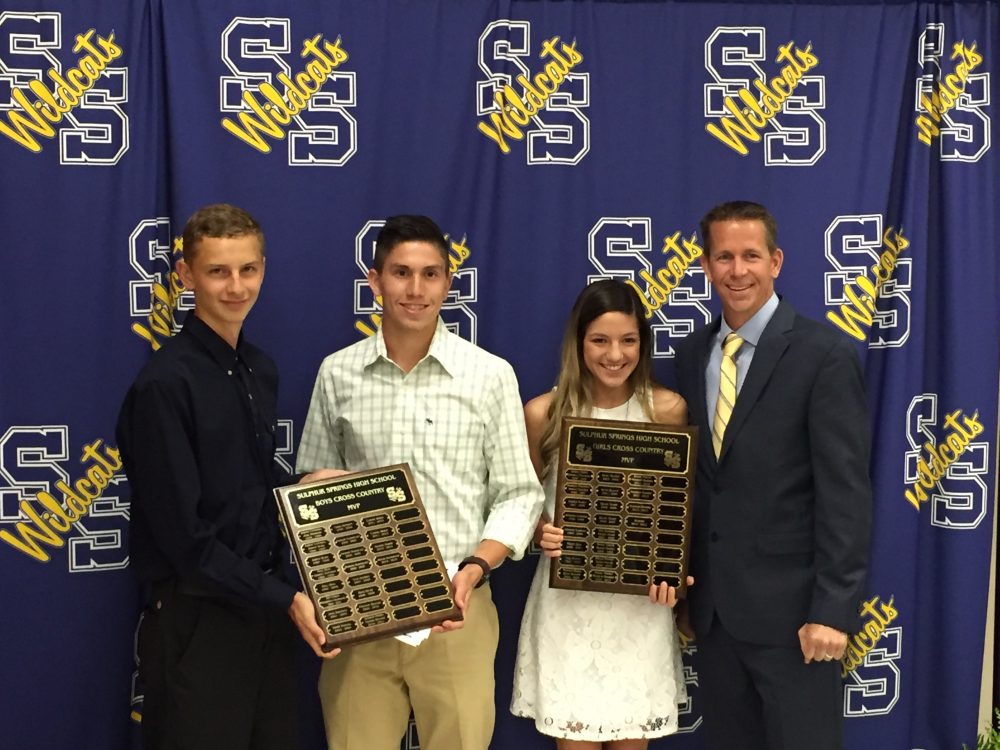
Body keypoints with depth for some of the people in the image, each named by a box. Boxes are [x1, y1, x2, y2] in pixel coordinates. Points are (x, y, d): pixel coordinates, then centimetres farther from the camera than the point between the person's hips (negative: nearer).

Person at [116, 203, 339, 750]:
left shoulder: (260, 370, 7)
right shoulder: (165, 383, -17)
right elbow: (182, 533, -19)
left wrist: (301, 486, -1)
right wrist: (283, 598, -17)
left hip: (260, 606, 7)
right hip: (197, 619, -7)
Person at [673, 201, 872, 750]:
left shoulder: (824, 354, -10)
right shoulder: (691, 355, 9)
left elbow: (845, 492, -13)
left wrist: (833, 610, -17)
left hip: (788, 605, -5)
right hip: (711, 603, 6)